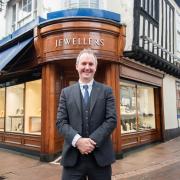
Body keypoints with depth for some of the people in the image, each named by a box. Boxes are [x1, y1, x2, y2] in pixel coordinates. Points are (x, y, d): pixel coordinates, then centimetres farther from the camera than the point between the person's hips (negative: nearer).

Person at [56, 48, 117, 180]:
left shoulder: (106, 91, 5)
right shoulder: (66, 92, 7)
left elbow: (112, 120, -3)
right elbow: (61, 122, 0)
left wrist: (92, 141, -14)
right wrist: (77, 140, -16)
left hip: (100, 156, 0)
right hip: (73, 157, 0)